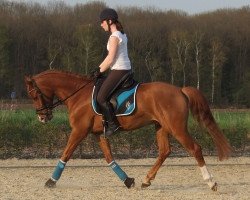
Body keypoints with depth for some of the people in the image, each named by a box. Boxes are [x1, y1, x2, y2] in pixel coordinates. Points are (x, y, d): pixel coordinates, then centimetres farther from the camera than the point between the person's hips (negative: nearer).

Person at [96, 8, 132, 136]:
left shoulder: (114, 37, -16)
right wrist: (99, 68, 15)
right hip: (126, 69, 10)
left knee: (101, 98, -11)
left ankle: (113, 124, -11)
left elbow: (110, 59, -18)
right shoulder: (122, 34, 14)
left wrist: (100, 71, -7)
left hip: (118, 71, -10)